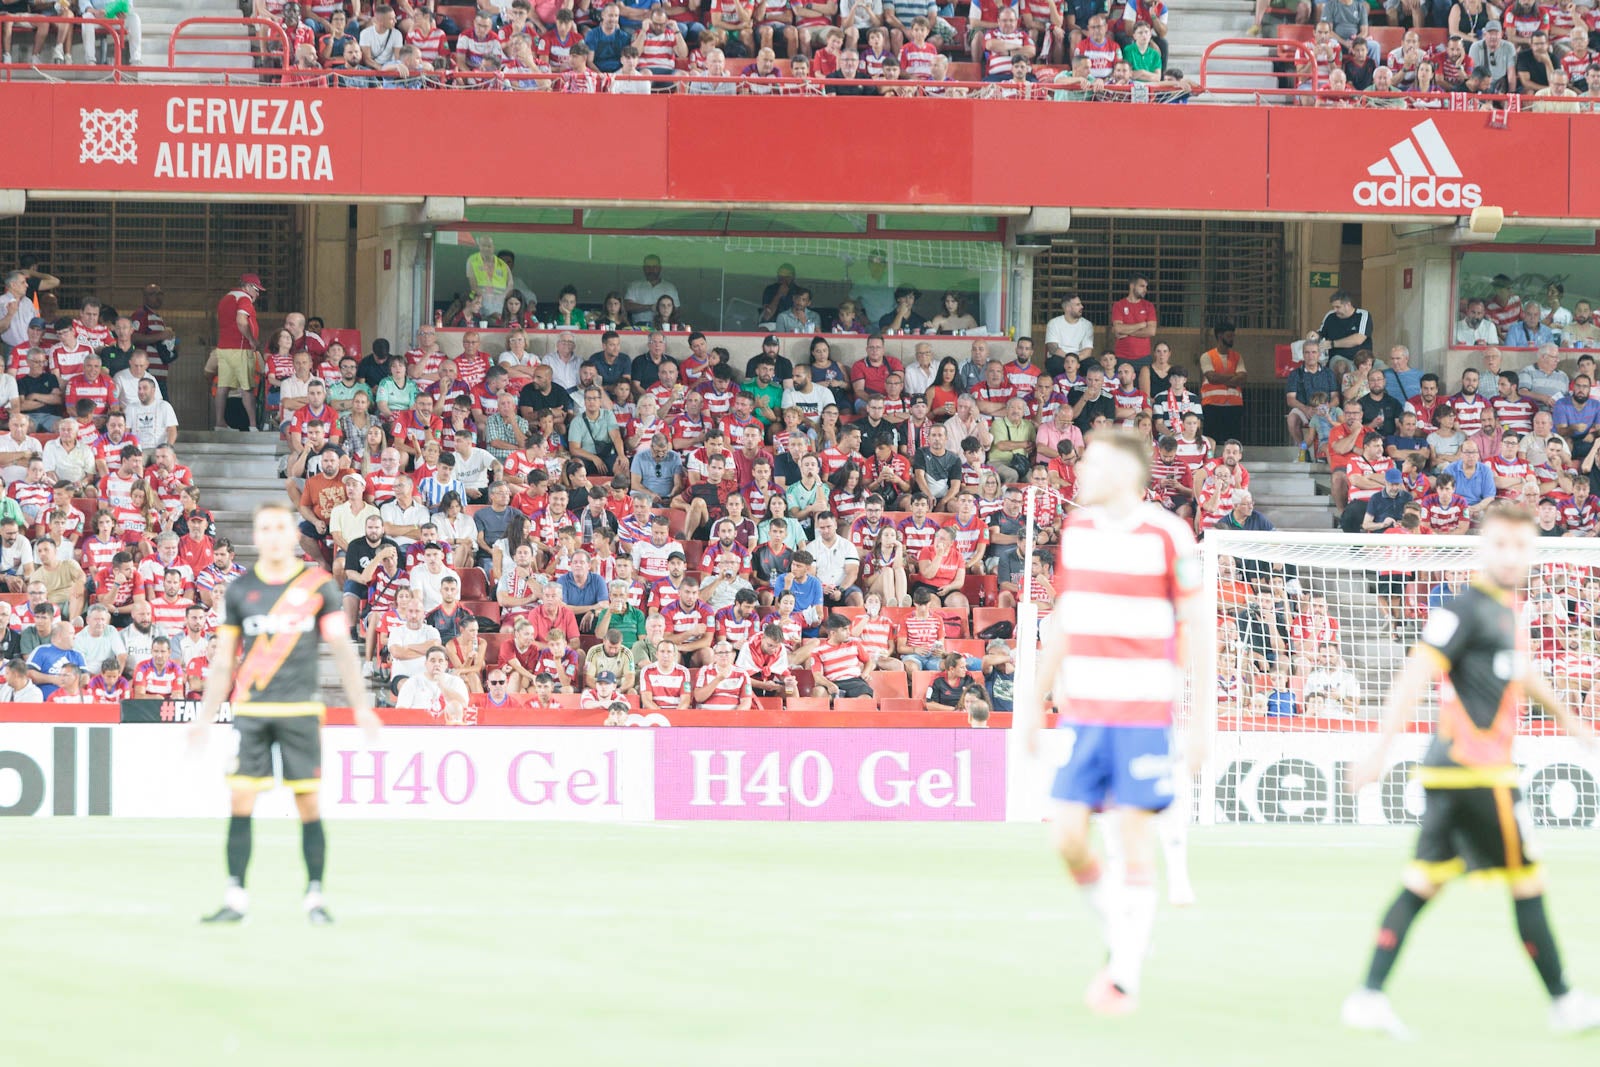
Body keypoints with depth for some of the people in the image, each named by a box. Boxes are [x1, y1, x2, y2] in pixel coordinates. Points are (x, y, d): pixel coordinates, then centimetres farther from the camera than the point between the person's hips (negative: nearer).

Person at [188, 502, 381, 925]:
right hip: (250, 710, 1)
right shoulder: (239, 589, 8)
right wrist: (206, 717, 10)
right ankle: (235, 898, 0)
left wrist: (361, 706, -6)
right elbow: (223, 660, 13)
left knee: (308, 803, -1)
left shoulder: (318, 585, 2)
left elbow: (342, 648, 1)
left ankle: (315, 897, 8)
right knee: (241, 800, -5)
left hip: (300, 710, -1)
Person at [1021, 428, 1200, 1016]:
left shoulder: (1167, 536, -7)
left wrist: (1200, 721, -7)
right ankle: (1118, 933, 23)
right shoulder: (1077, 530, 9)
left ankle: (1126, 977, 4)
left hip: (1143, 713, -5)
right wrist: (1037, 697, 19)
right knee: (1068, 838, -1)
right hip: (1083, 711, 5)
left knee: (1135, 839, -3)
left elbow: (1192, 629, -4)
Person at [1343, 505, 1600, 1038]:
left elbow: (1519, 668, 35)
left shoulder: (1507, 608, 16)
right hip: (1475, 768, -9)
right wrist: (1381, 751, -27)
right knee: (1526, 881, 0)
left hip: (1451, 770, 9)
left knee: (1424, 882, 5)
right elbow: (1416, 677, -20)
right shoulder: (1467, 608, -13)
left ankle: (1368, 997, 2)